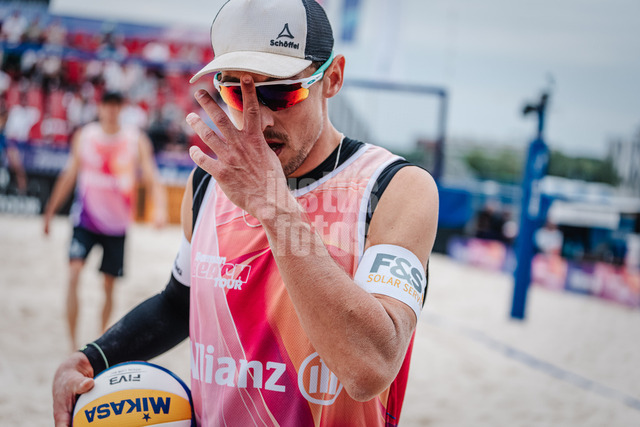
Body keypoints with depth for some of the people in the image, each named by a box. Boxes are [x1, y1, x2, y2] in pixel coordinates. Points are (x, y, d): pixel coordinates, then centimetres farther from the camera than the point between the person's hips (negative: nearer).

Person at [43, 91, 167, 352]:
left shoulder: (137, 140, -2)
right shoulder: (84, 136, 1)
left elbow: (151, 178, -6)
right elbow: (69, 175, 11)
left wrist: (160, 207, -24)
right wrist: (50, 211, 15)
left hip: (116, 224, 1)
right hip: (85, 219, 0)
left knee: (109, 286, 9)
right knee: (74, 274, -18)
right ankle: (72, 342, -16)